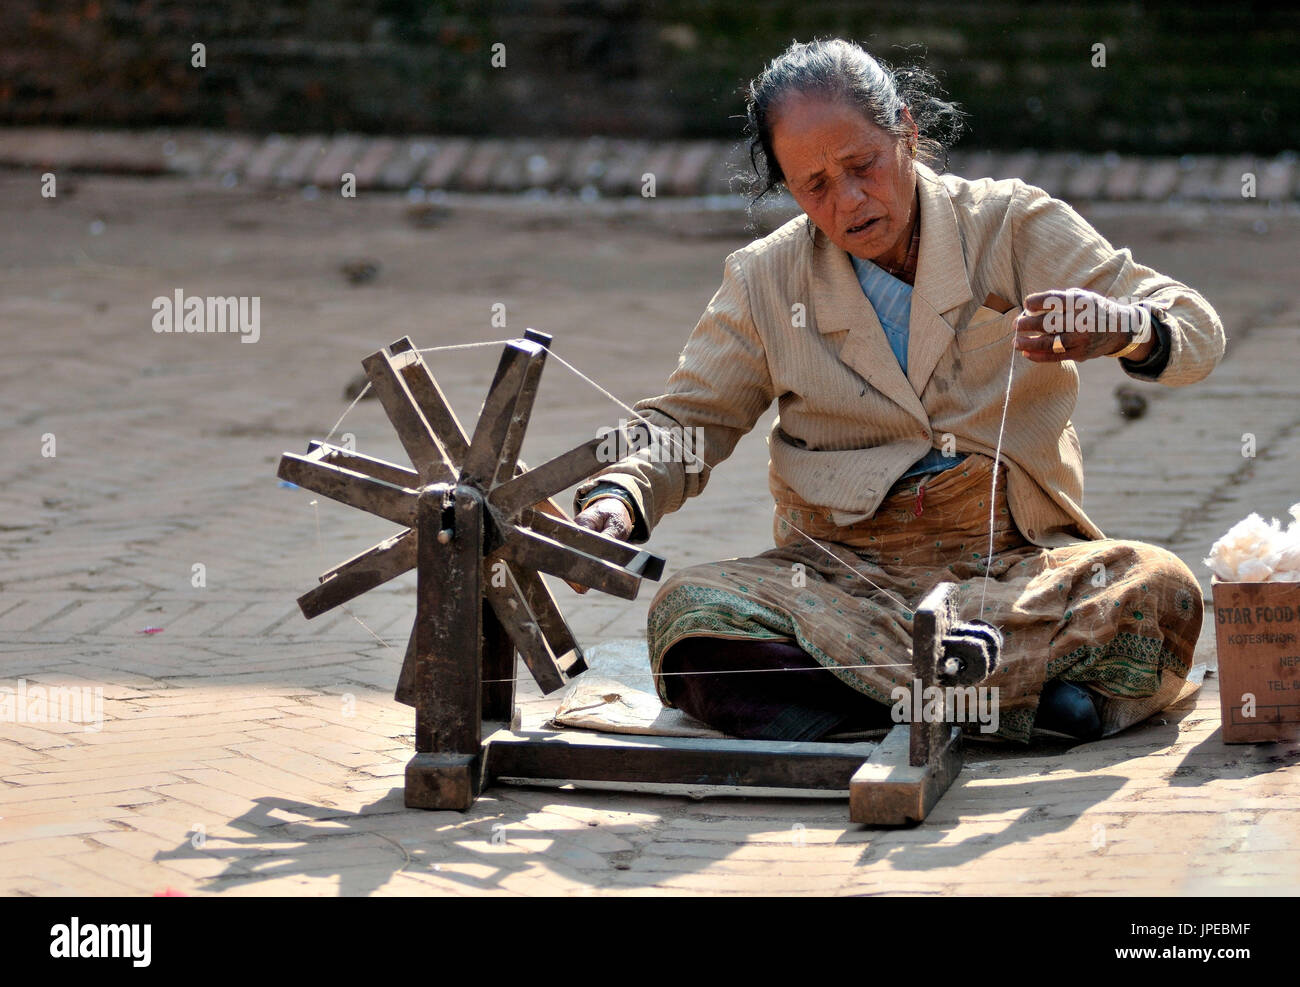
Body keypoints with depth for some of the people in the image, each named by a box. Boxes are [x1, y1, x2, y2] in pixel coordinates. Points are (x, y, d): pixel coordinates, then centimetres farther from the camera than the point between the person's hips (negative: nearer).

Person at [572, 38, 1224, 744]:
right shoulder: (763, 282, 9)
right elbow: (686, 422, 13)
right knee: (688, 612, -29)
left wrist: (1119, 328, -28)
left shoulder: (1013, 224, 3)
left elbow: (1197, 332, -3)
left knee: (1157, 590, -30)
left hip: (1015, 560, -1)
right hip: (841, 574, 1)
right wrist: (617, 498, -10)